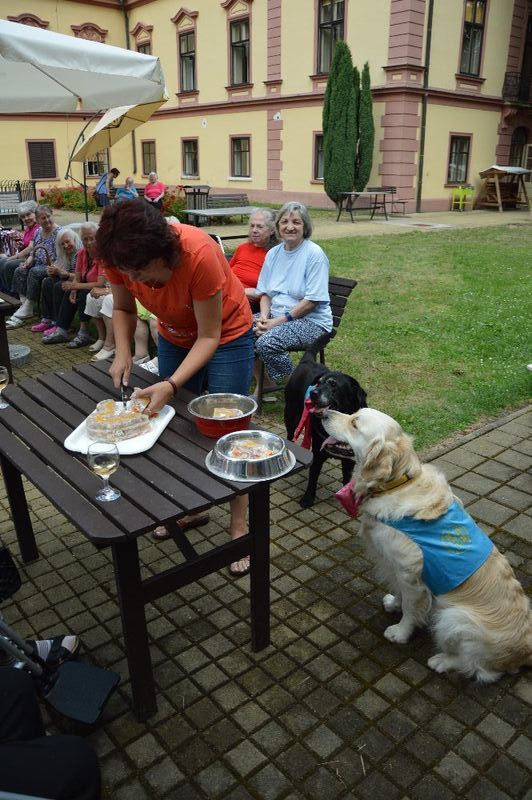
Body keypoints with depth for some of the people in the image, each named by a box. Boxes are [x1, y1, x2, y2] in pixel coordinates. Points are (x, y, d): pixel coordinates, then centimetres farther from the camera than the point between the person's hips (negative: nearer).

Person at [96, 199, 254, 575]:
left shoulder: (198, 254, -38)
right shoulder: (121, 256, -24)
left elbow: (209, 336, -30)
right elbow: (123, 308, -4)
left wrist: (171, 385, -41)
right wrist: (123, 352, -22)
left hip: (226, 335, -5)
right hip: (175, 336, 5)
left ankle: (240, 528, 12)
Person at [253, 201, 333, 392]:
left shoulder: (314, 254, -10)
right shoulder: (273, 253, 10)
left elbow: (312, 301, -15)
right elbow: (265, 292, 13)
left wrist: (278, 321, -18)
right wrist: (264, 316, -8)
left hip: (311, 321, -7)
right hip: (276, 316, 7)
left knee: (267, 342, -31)